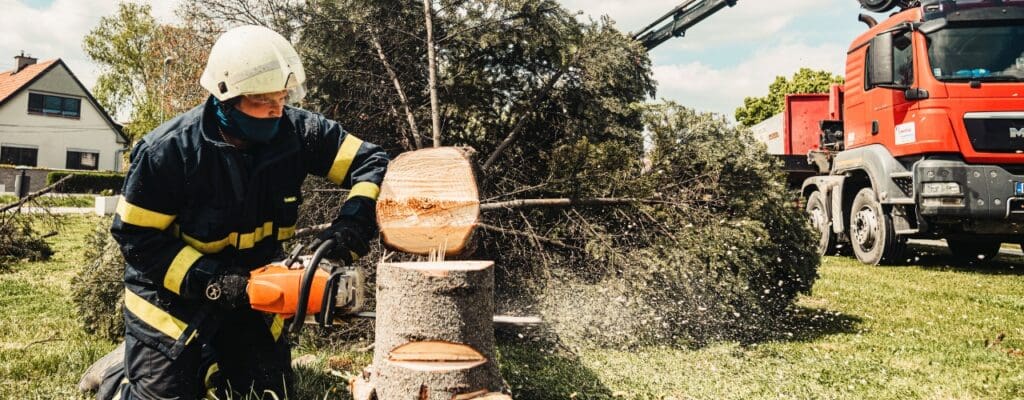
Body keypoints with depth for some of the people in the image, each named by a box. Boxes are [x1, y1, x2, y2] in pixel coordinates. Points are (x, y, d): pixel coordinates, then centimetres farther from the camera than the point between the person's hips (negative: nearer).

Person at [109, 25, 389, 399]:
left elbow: (373, 164, -13)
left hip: (253, 292, 4)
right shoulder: (169, 150, -24)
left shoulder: (297, 130, -17)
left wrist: (351, 227, -29)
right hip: (174, 295, -3)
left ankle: (207, 366, 34)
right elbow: (136, 237, -16)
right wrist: (209, 281, -26)